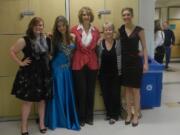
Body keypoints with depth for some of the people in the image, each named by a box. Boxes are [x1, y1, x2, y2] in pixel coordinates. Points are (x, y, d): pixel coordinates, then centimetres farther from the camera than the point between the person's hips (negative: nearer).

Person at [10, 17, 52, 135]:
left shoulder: (47, 40, 4)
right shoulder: (25, 40, -9)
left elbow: (50, 53, 19)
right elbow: (12, 51, -5)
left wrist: (48, 61, 1)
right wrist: (20, 63, -9)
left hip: (44, 73, 4)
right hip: (29, 74, -4)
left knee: (42, 99, 12)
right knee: (27, 101, 3)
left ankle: (42, 123, 29)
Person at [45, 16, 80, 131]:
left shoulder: (72, 37, 1)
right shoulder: (55, 38, -5)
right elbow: (50, 53, -9)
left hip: (68, 68, 3)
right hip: (57, 68, -3)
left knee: (68, 93, 11)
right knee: (58, 93, 4)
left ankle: (69, 118, 25)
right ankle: (57, 119, 17)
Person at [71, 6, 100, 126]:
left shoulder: (96, 31, 7)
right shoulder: (74, 30, -2)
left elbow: (96, 47, 12)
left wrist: (99, 62, 9)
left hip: (92, 63, 3)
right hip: (78, 63, -3)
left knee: (91, 91, 9)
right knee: (81, 91, 2)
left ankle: (89, 117, 23)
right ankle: (81, 117, 17)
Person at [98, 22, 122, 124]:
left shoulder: (118, 43, -5)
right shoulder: (100, 44, -2)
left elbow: (121, 58, -4)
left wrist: (120, 71, -8)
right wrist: (98, 71, -5)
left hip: (115, 73, -2)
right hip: (103, 74, 2)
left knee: (115, 94, 4)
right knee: (106, 94, 10)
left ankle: (114, 115, 18)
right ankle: (109, 113, 29)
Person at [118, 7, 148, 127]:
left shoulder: (139, 30, -5)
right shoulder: (120, 29, 4)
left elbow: (144, 47, -4)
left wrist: (146, 63, -11)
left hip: (136, 61, -3)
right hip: (124, 61, 3)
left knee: (135, 89, 3)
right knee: (127, 89, 10)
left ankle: (136, 115, 16)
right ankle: (129, 114, 23)